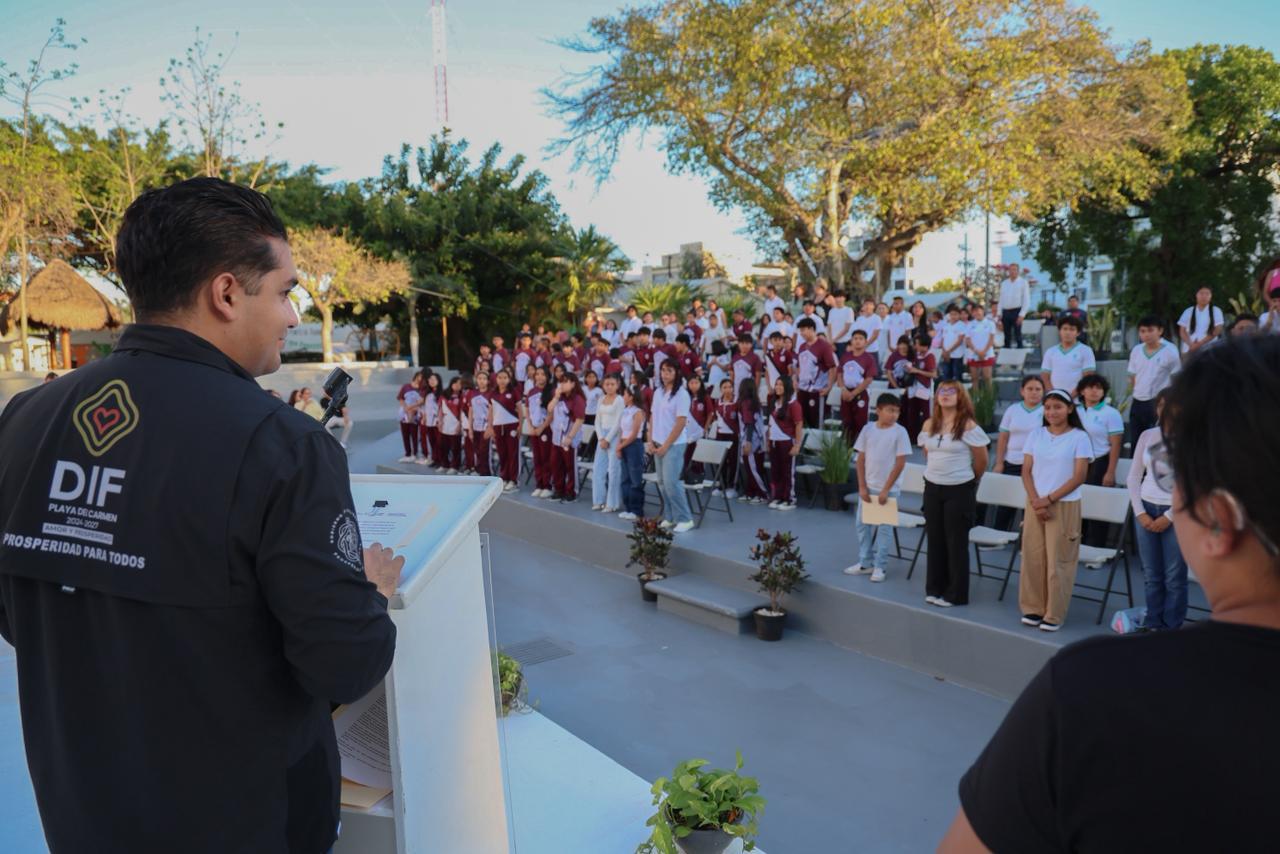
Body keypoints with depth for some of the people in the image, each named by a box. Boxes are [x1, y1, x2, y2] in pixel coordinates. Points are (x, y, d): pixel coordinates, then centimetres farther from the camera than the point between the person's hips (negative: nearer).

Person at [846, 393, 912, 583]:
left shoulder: (899, 432, -9)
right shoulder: (868, 429, 0)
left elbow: (900, 464, -10)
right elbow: (861, 460, 3)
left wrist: (885, 490, -12)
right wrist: (862, 487, -3)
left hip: (888, 489, -4)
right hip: (867, 487, 4)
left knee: (884, 527, 3)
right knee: (861, 524, 9)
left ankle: (879, 566, 13)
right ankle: (865, 562, 22)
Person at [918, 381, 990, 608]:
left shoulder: (968, 426, -11)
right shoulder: (929, 425, 4)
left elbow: (982, 460, -4)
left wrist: (969, 479, 7)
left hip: (959, 490, -5)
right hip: (932, 488, 5)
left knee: (956, 542, 2)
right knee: (935, 539, 10)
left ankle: (955, 594, 11)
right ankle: (934, 589, 21)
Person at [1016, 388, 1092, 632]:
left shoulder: (1079, 437, -3)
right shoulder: (1036, 434, 7)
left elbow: (1079, 477, -8)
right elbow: (1026, 471, 4)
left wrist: (1049, 499, -13)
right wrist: (1035, 501, -9)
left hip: (1064, 506, -3)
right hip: (1035, 504, 3)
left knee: (1058, 561, -1)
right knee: (1032, 558, 5)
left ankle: (1054, 615, 8)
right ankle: (1033, 608, 17)